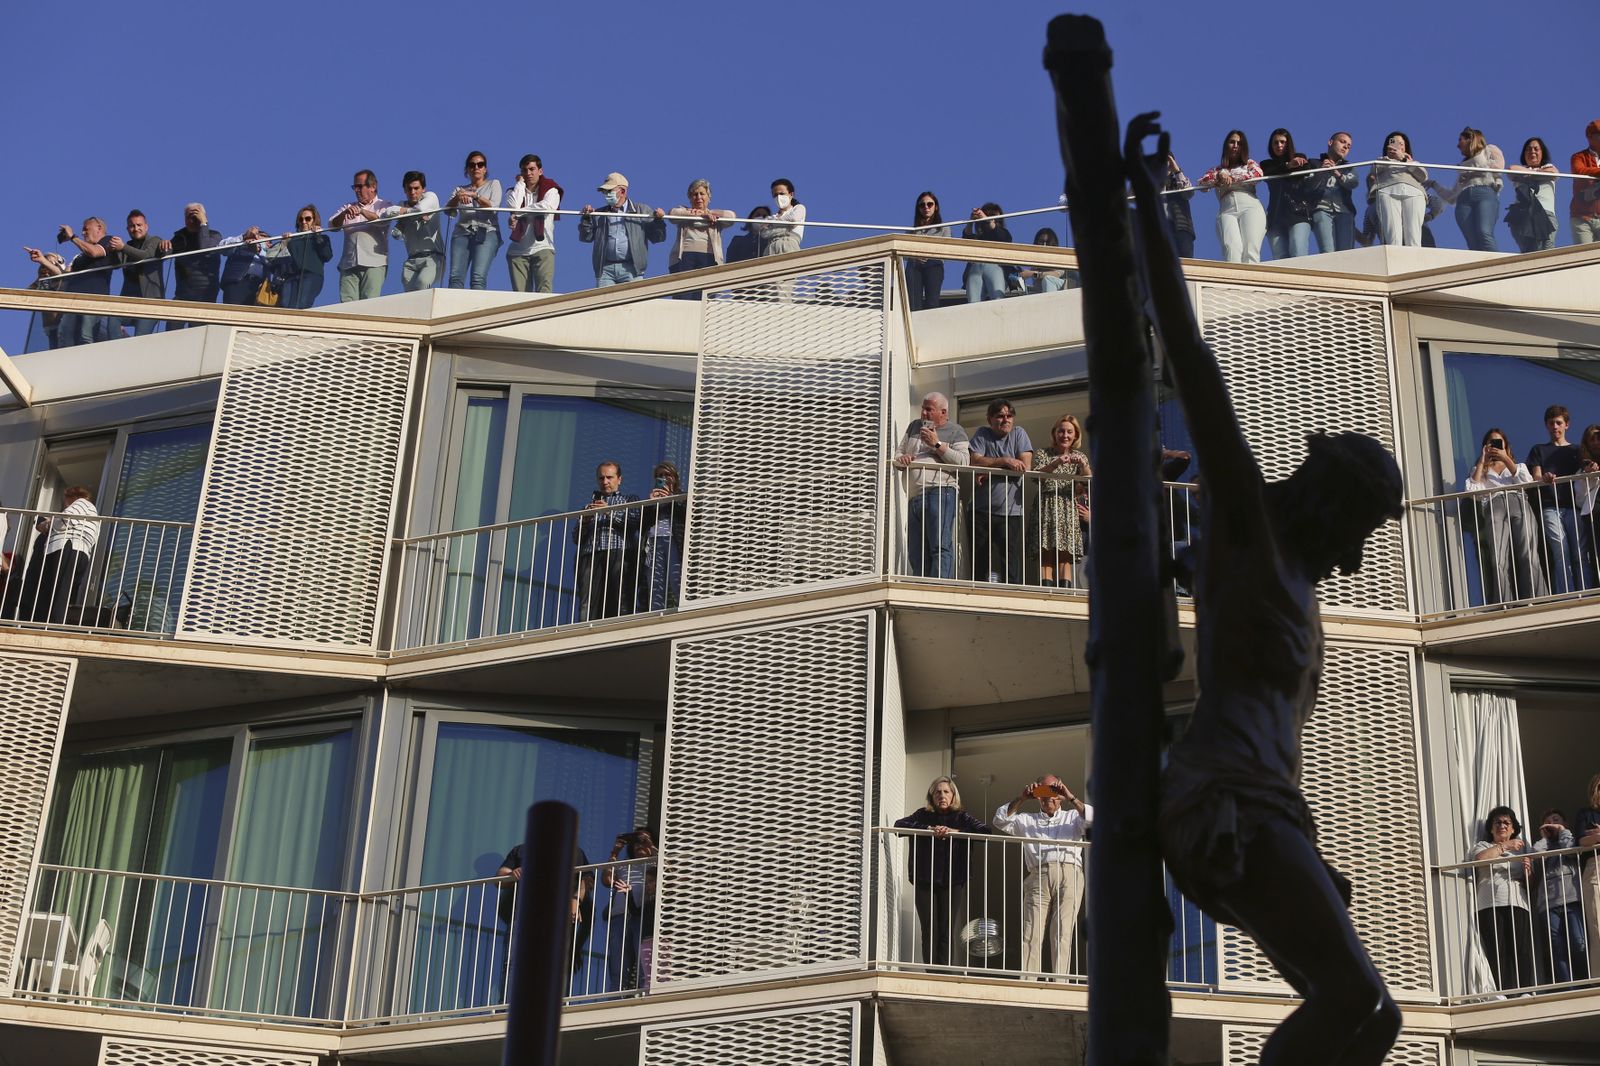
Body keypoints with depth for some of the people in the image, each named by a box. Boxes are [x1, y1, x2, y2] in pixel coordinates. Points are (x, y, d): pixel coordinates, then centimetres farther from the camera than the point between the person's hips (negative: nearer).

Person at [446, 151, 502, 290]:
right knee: (455, 277, -18)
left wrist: (474, 195, -13)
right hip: (462, 233, 3)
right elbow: (448, 211, 8)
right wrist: (457, 197, -12)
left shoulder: (493, 184, 18)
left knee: (478, 277, -23)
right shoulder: (460, 189, 23)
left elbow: (493, 207, 1)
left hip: (486, 233, -3)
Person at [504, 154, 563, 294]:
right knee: (520, 295, -6)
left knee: (544, 290, -19)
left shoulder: (550, 190, 9)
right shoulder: (515, 191, 15)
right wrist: (520, 182, 2)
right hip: (517, 250, 2)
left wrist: (519, 214, -13)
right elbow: (513, 206, -8)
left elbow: (547, 206, -14)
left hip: (542, 247, -2)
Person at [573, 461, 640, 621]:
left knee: (621, 604, -19)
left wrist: (611, 512, -4)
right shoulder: (589, 506, 33)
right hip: (590, 555, 3)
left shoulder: (630, 500, 24)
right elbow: (576, 537, 23)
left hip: (619, 553, -2)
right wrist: (585, 520, 4)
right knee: (587, 604, -16)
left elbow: (636, 521, 2)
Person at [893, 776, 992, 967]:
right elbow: (899, 824, -6)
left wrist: (956, 832, -16)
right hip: (924, 881, 0)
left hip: (952, 881, 0)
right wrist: (929, 829, -17)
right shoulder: (923, 815, 8)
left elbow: (986, 832, -5)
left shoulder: (961, 818, 8)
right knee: (930, 931, -2)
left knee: (947, 932, -3)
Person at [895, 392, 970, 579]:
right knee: (915, 553, 3)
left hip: (939, 492, -7)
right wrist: (901, 458, 5)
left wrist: (937, 444, -8)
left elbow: (963, 462, -6)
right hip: (913, 498, 7)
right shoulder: (914, 426, 26)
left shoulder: (955, 432, 8)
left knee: (940, 546, -17)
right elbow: (899, 452, 29)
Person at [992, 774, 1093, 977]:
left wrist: (1071, 798, -2)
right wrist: (1021, 799, 4)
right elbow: (1000, 820, 13)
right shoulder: (1026, 820, 27)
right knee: (1031, 933, -11)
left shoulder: (1072, 817, 25)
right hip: (1038, 876, 1)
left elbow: (1092, 819, 6)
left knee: (1062, 933, -9)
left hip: (1069, 875, -1)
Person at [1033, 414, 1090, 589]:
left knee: (1065, 559, -7)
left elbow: (1089, 486, 3)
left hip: (1069, 512, 2)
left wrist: (1083, 466, -14)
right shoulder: (1043, 454, 9)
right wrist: (1055, 464, -24)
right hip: (1046, 509, -2)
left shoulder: (1079, 457, 16)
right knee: (1046, 558, -12)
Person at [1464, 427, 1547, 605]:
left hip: (1518, 503, 1)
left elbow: (1527, 481, 12)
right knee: (1499, 561, -24)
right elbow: (1472, 491, 12)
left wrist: (1506, 459, 10)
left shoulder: (1517, 466, 36)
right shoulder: (1481, 470, 34)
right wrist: (1482, 462, 15)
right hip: (1493, 506, -1)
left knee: (1529, 557, -22)